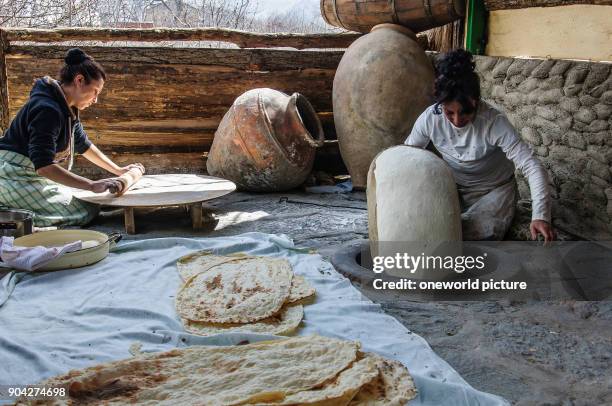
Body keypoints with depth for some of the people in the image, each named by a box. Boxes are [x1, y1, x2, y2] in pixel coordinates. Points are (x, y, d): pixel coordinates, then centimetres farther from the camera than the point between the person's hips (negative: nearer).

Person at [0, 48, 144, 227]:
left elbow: (83, 145, 19)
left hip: (31, 175, 10)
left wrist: (118, 170, 15)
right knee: (87, 212, -15)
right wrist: (92, 186, -36)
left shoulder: (67, 108, 7)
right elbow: (43, 166, -32)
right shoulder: (48, 110, -24)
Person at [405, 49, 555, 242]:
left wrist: (540, 215, -45)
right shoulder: (430, 118, -19)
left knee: (479, 234, -28)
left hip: (493, 190, -3)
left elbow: (532, 166, -33)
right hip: (453, 188, 3)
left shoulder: (494, 122, -30)